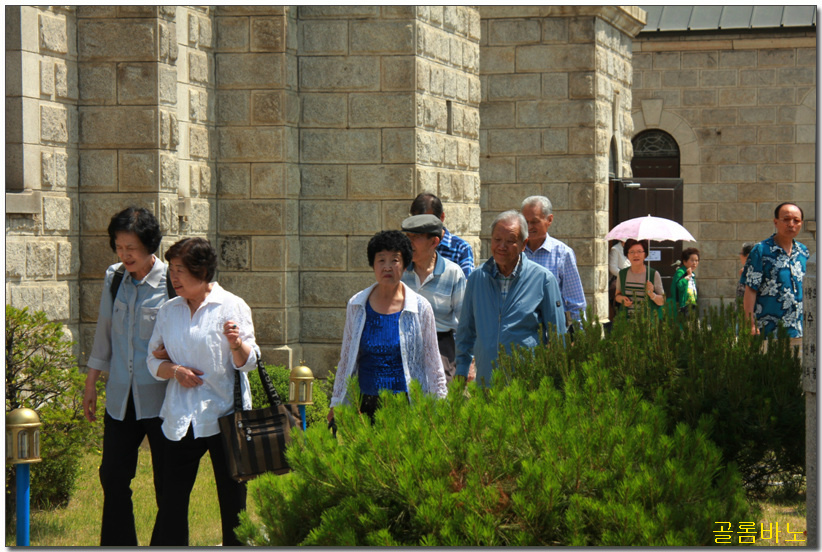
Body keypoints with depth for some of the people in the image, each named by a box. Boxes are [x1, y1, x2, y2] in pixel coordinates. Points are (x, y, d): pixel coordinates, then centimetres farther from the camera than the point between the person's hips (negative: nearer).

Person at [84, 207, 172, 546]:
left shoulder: (171, 282, -10)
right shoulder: (114, 278, 5)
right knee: (113, 479, 8)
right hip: (120, 398, 5)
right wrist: (90, 385, 17)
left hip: (160, 399, -5)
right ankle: (117, 545, 19)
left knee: (167, 484, 3)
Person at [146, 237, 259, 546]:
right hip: (181, 418, 4)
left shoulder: (232, 307, -2)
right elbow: (154, 362, 14)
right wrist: (173, 370, -7)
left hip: (224, 415, -4)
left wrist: (237, 344, -26)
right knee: (172, 498, 0)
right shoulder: (168, 311, 11)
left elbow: (247, 362, -5)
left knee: (232, 498, 2)